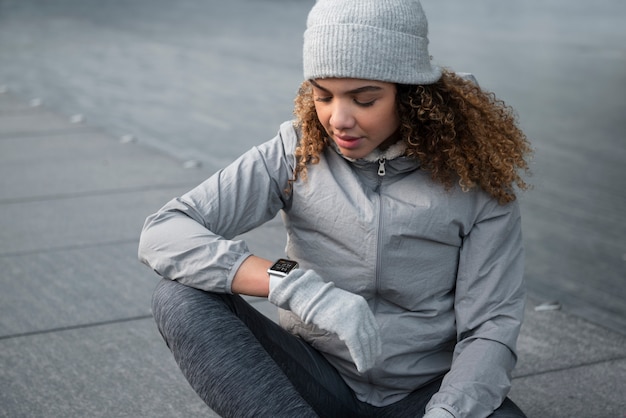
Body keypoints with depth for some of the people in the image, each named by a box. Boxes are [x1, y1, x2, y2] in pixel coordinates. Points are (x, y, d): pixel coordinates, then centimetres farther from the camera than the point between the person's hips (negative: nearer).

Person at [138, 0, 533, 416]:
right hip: (318, 380, 2)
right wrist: (292, 284, -32)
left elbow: (490, 326, -10)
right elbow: (162, 233, -17)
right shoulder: (295, 155, -7)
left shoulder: (474, 177, -9)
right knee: (182, 297, -23)